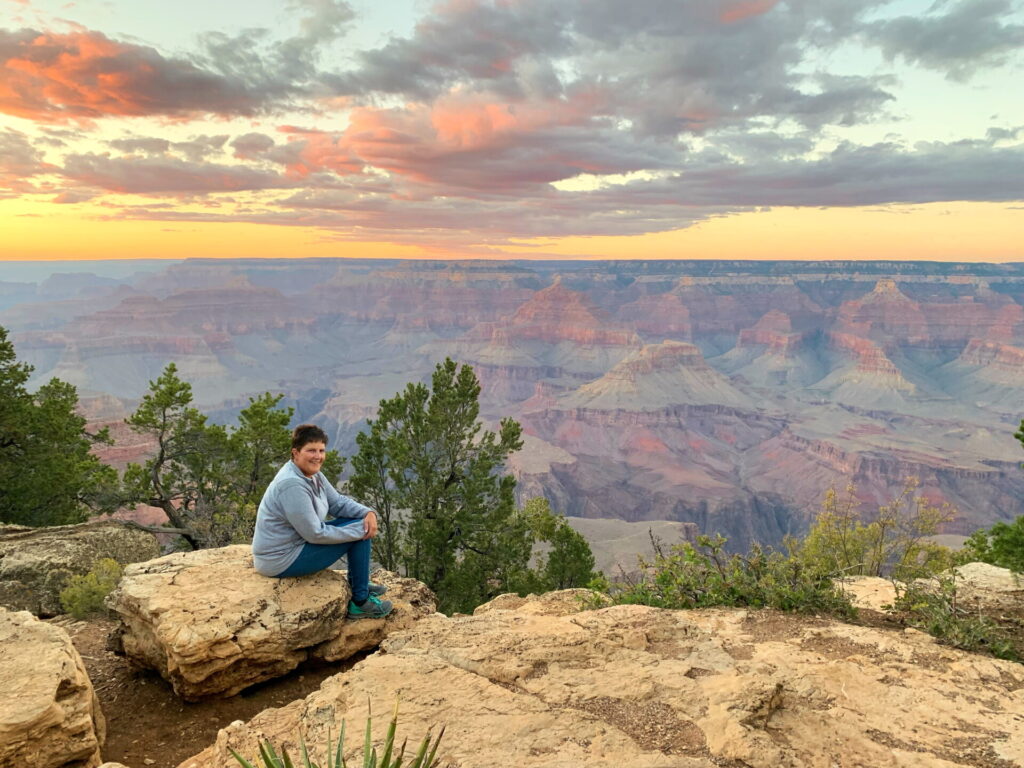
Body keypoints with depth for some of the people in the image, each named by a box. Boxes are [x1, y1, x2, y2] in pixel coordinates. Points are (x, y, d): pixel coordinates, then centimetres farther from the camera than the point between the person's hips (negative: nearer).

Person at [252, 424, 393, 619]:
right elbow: (316, 534, -25)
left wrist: (368, 513, -11)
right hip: (282, 562, -9)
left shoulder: (313, 474, 1)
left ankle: (356, 583, 25)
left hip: (293, 544, 9)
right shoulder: (292, 485, -27)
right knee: (360, 532, -10)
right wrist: (360, 530, -17)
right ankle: (360, 602, 3)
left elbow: (338, 502, 7)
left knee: (363, 524, 10)